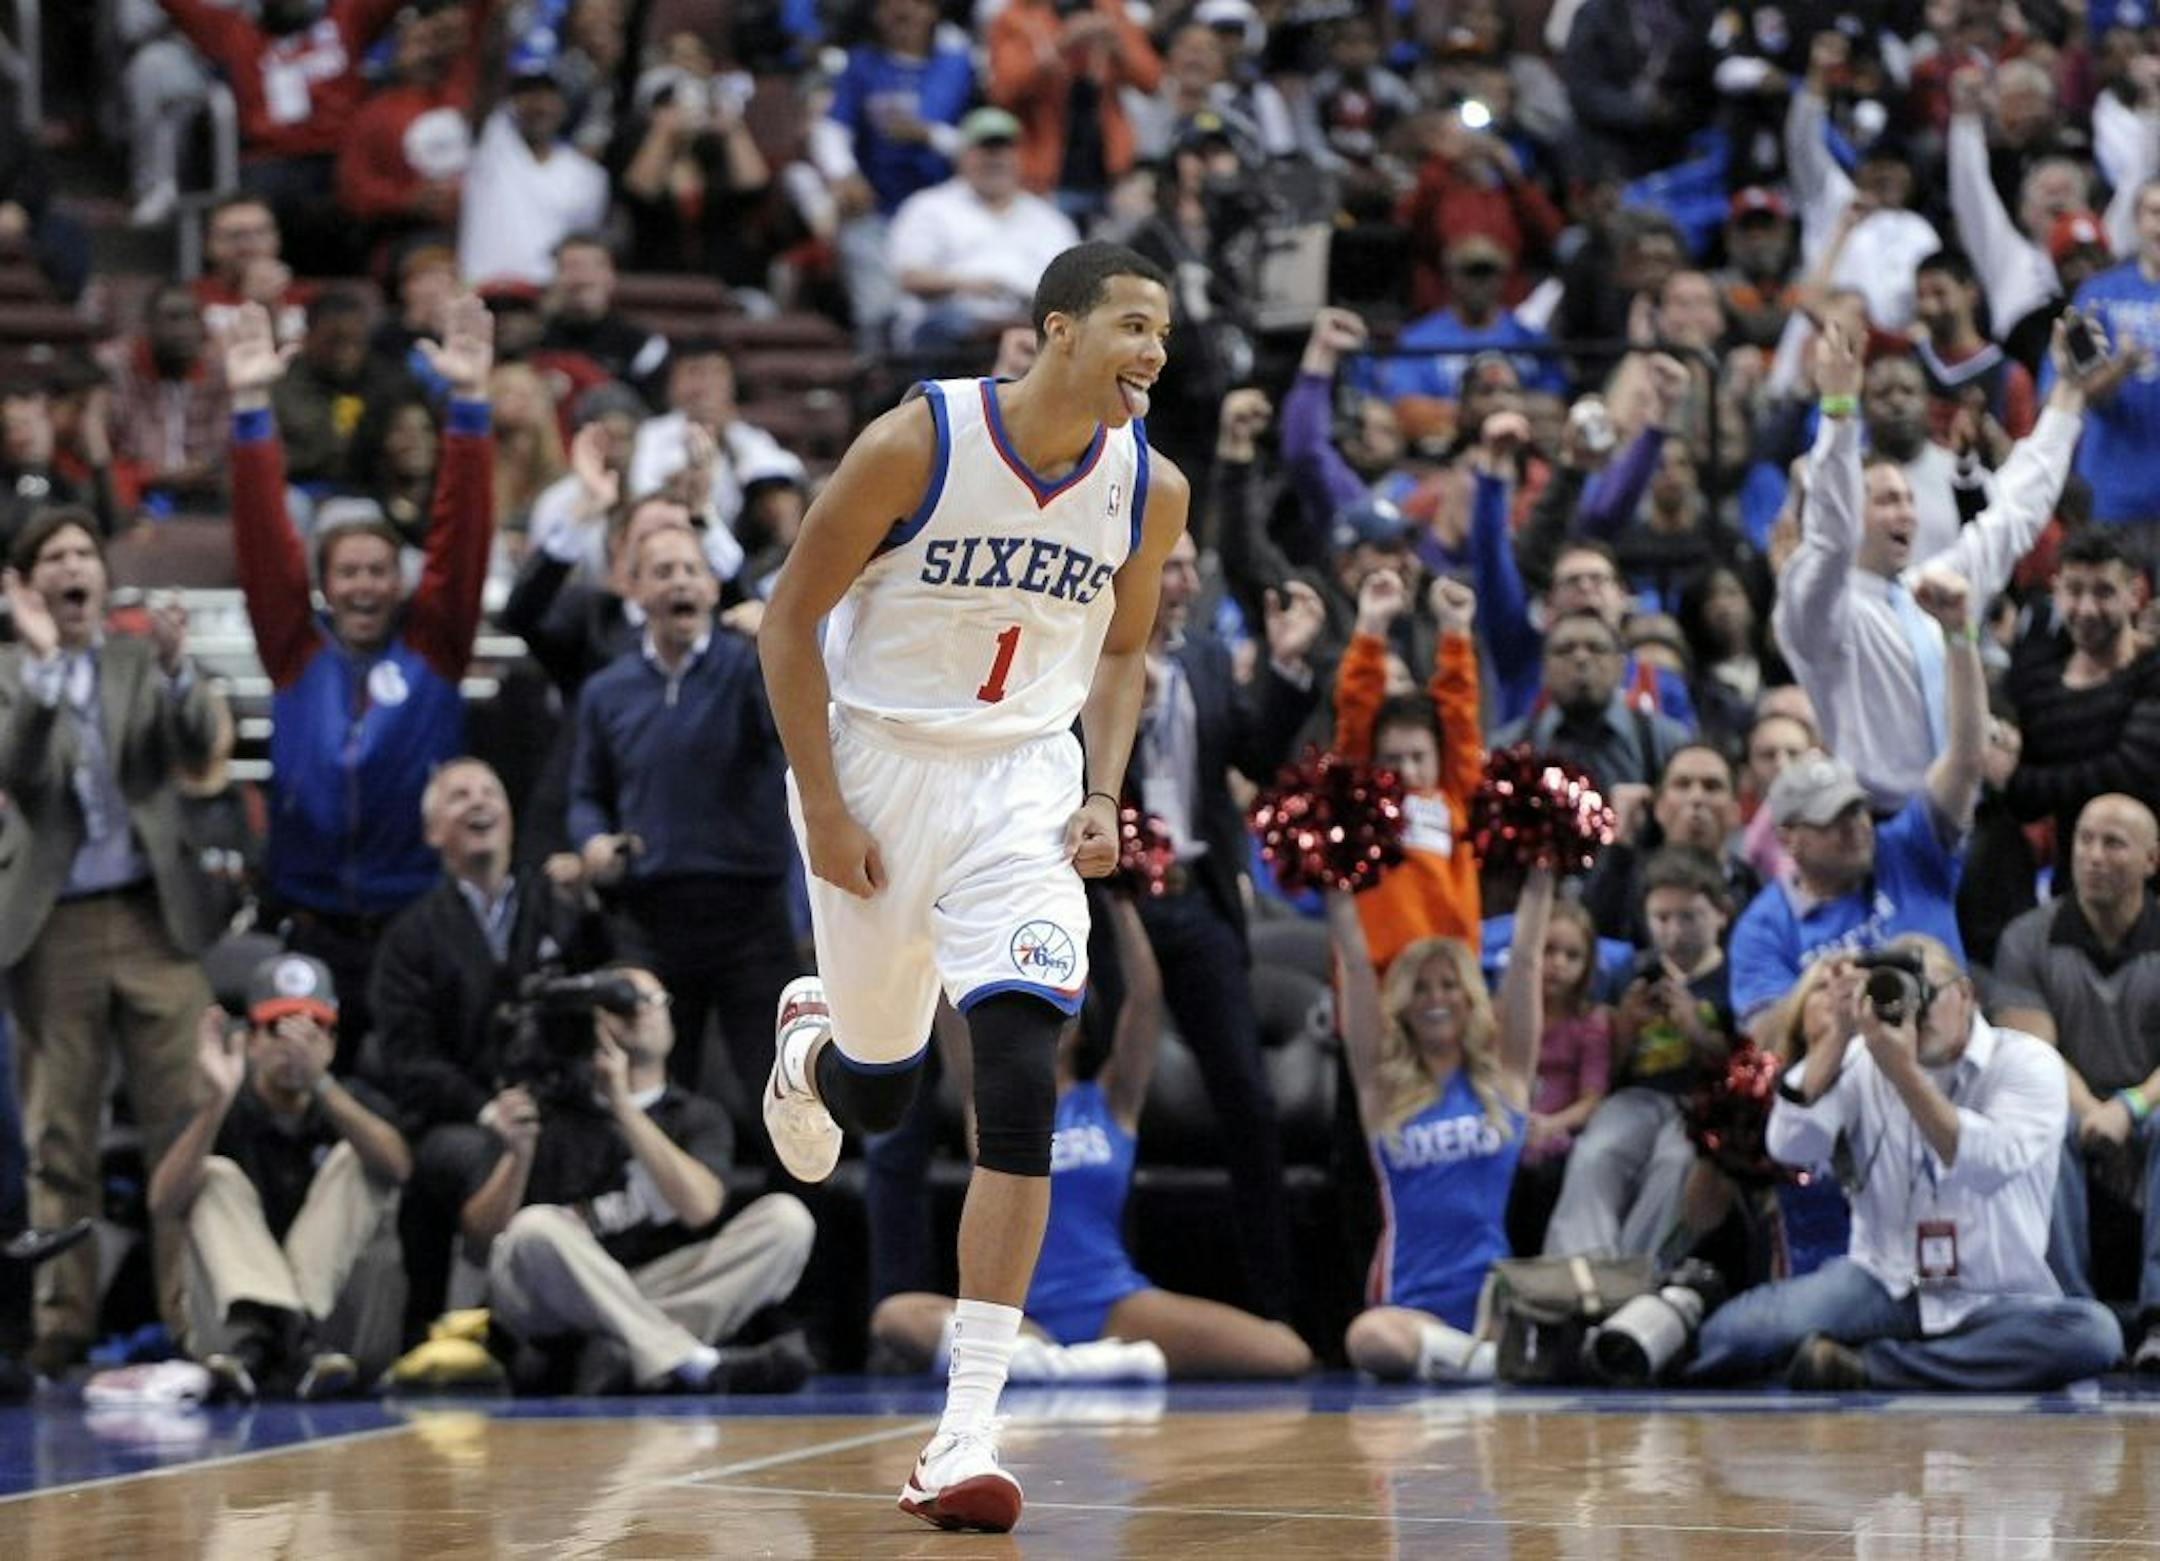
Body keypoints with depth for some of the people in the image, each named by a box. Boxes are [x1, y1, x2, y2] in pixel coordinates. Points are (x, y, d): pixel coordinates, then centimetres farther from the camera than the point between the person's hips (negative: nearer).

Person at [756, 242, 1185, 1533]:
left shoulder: (1152, 491, -5)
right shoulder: (919, 444, -17)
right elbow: (791, 618, -9)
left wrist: (1104, 797, -2)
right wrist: (822, 808, -12)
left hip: (1021, 794, 2)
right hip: (877, 767, -2)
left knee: (1019, 1085, -16)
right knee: (876, 1096, 12)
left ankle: (969, 1432, -16)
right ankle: (810, 1042, 54)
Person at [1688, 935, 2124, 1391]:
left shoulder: (2026, 1062, -1)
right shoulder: (1865, 1060, 7)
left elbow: (1989, 1166, -21)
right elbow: (1790, 1147, -8)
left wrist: (1904, 1072, -25)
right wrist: (1837, 1037, -13)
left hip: (1996, 1299, 0)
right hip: (1884, 1282, 0)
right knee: (1734, 1332, -28)